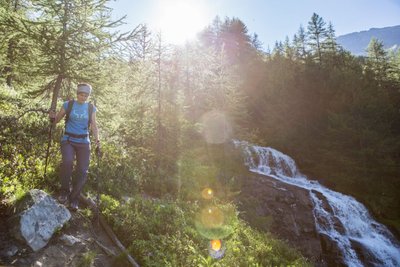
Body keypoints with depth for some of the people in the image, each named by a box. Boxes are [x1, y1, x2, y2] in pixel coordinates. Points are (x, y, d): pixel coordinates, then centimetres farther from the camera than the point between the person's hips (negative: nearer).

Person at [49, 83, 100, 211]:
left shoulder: (91, 108, 3)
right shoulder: (68, 104, 0)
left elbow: (94, 126, 3)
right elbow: (56, 120, 7)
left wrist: (97, 140, -12)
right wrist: (52, 117, -17)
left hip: (83, 142, 2)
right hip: (68, 140, -1)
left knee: (82, 171, -7)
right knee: (67, 162, -29)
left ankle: (74, 197, 14)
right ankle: (64, 190, -3)